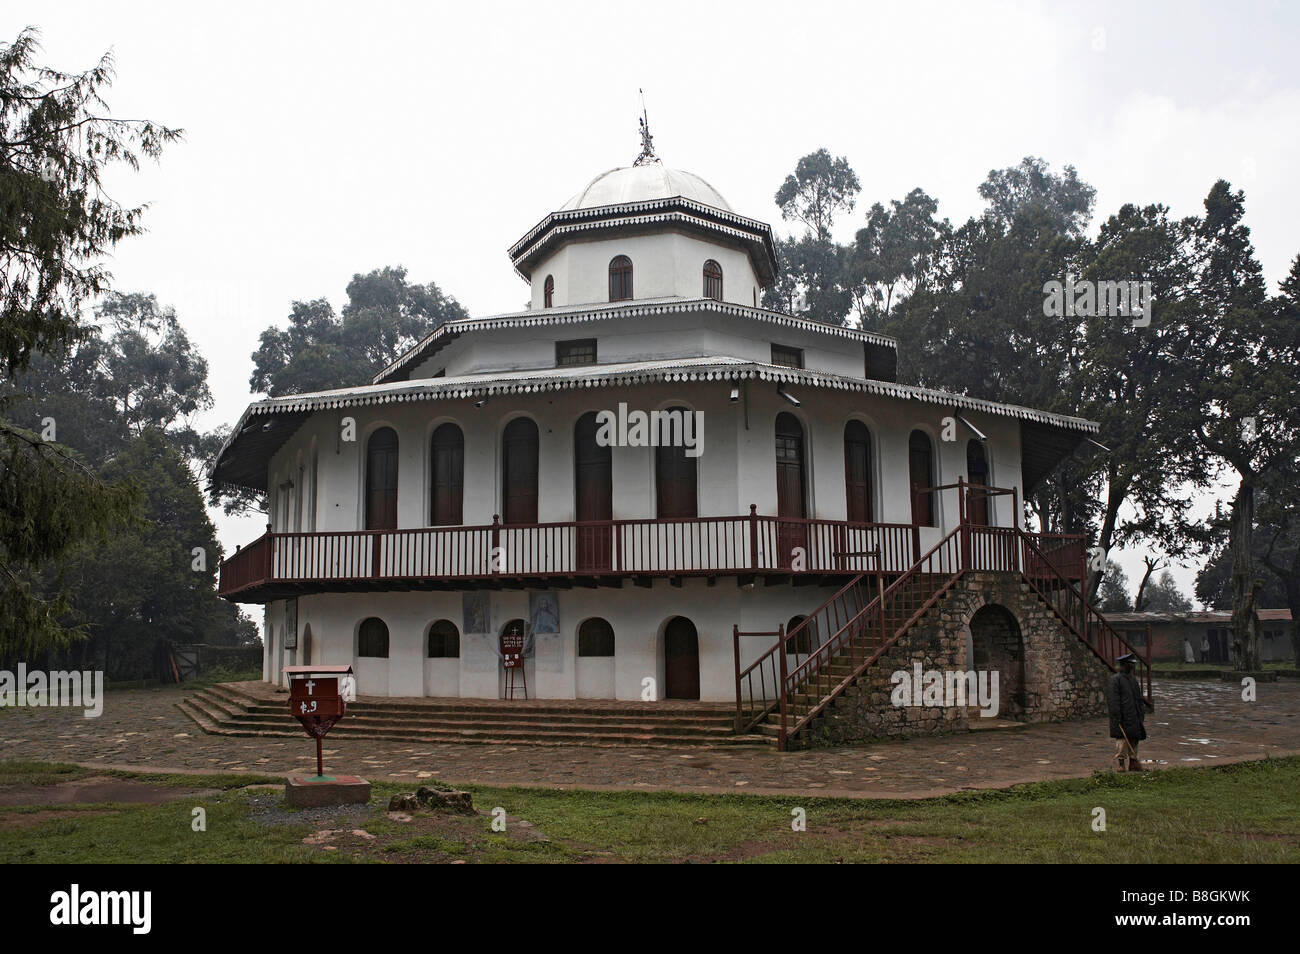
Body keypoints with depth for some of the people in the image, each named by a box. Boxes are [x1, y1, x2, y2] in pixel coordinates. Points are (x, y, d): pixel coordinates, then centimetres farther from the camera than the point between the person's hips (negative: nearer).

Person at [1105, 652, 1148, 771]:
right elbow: (1113, 700, -14)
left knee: (1134, 739, 10)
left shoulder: (1133, 678, 17)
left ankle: (1133, 761, 18)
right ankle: (1121, 763, -4)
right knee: (1121, 740, -8)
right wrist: (1117, 716, -19)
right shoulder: (1114, 680, -9)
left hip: (1134, 717, 8)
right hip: (1122, 717, -8)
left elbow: (1139, 698, 23)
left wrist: (1142, 713, 17)